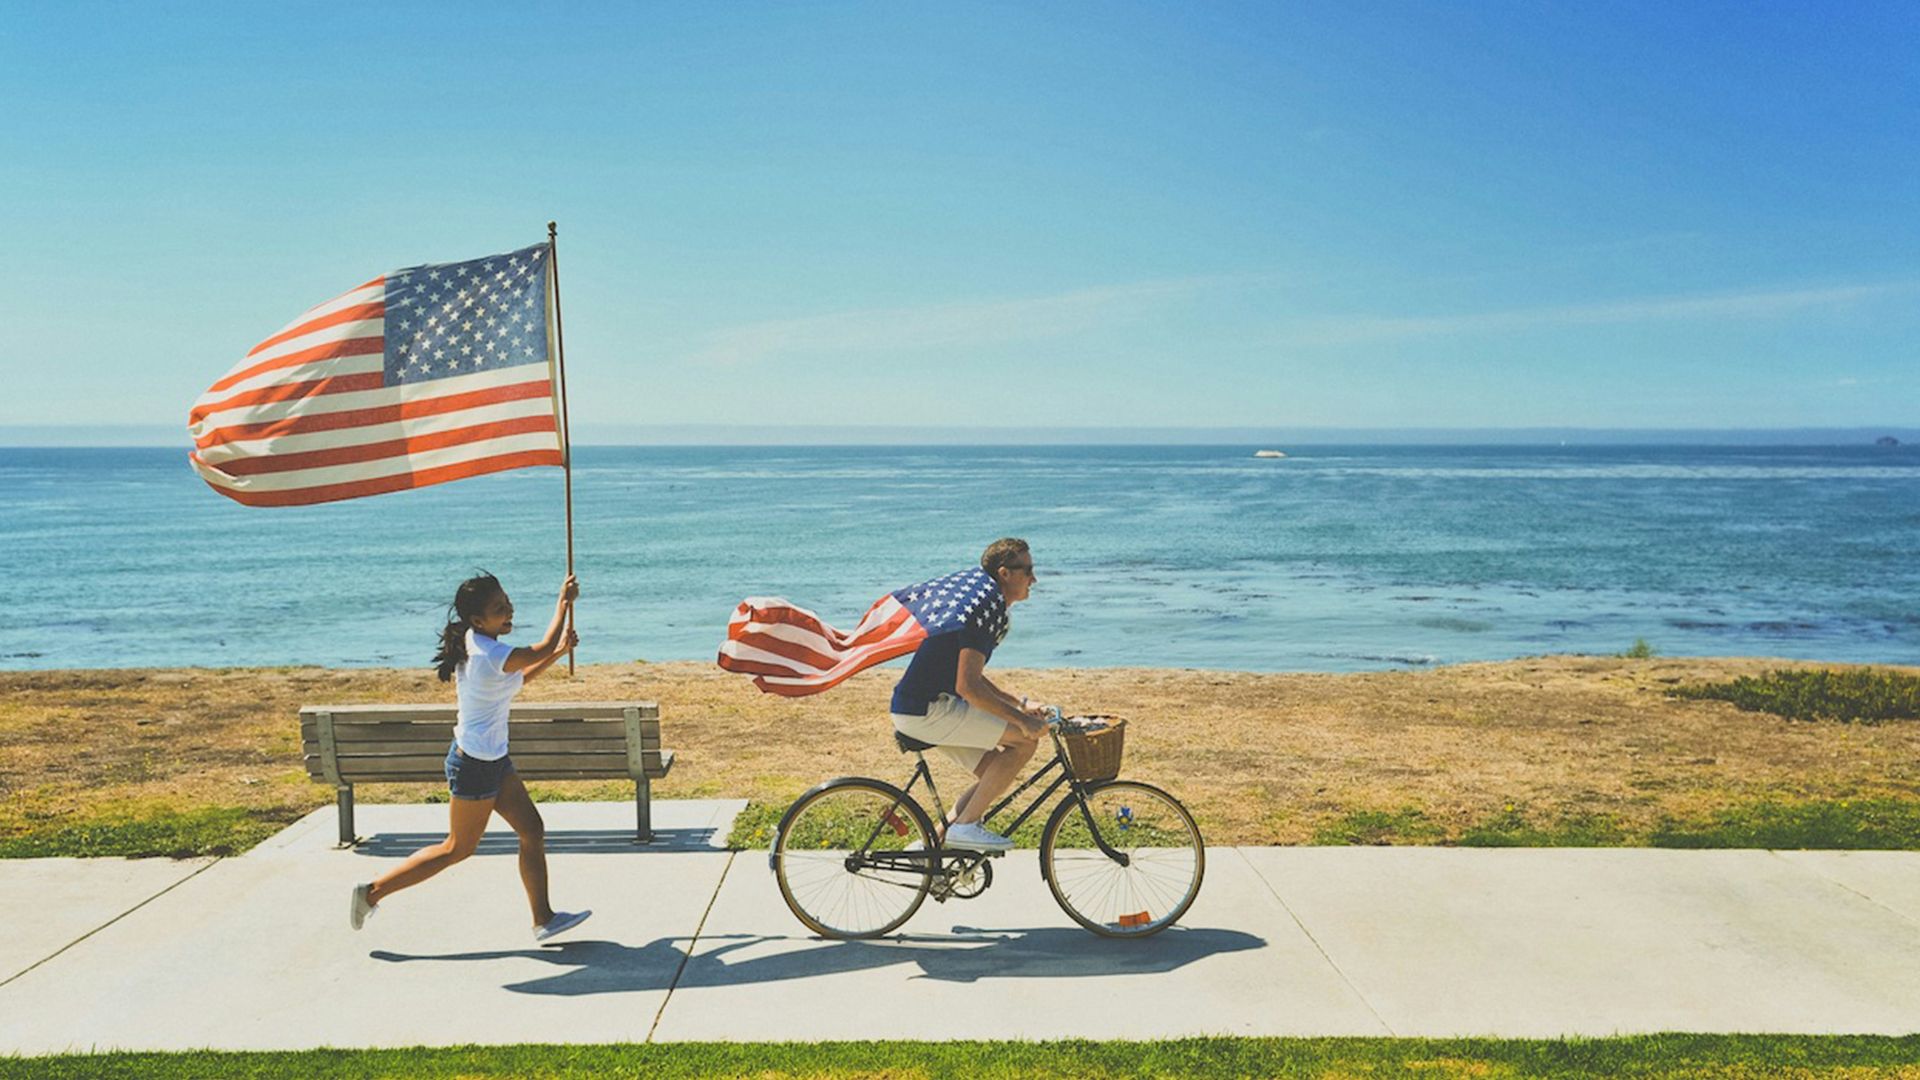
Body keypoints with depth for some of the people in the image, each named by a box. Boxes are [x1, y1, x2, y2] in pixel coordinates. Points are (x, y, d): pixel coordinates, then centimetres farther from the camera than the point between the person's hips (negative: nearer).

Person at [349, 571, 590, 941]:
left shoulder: (476, 644, 3)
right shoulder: (490, 655, -27)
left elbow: (518, 679, 17)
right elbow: (542, 649, -15)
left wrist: (559, 652, 9)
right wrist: (563, 602, -4)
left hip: (493, 759, 9)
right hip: (475, 765, -9)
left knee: (532, 831, 10)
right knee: (458, 848, 6)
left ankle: (543, 919, 18)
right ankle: (373, 891, 18)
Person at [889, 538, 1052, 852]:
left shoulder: (986, 605, 16)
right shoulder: (987, 610, -17)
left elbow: (972, 677, 25)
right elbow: (967, 686, -24)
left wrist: (1020, 704, 18)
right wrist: (1022, 720, -20)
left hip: (925, 706, 10)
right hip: (926, 711, -10)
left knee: (996, 774, 12)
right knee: (1025, 740, -13)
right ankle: (966, 825, -7)